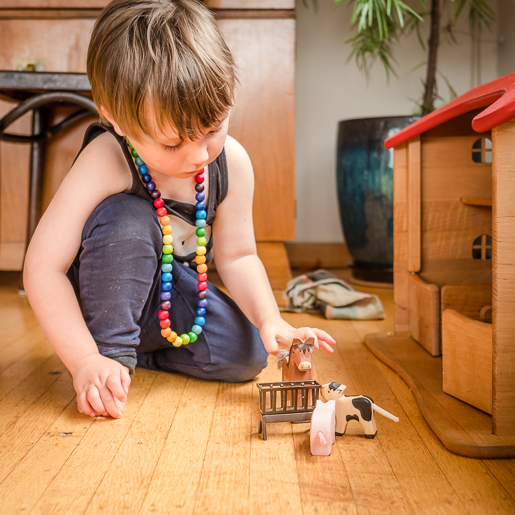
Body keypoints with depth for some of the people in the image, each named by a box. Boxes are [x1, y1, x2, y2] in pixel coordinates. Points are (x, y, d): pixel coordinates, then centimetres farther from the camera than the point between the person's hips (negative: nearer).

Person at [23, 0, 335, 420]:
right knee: (127, 219, -35)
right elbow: (43, 267, -29)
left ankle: (141, 351, 9)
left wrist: (270, 320, -21)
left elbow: (237, 256, -5)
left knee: (248, 356, -13)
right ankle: (112, 355, -17)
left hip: (171, 292, 5)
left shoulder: (232, 163, -16)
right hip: (102, 297, -4)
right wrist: (86, 360, -34)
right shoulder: (107, 162, -31)